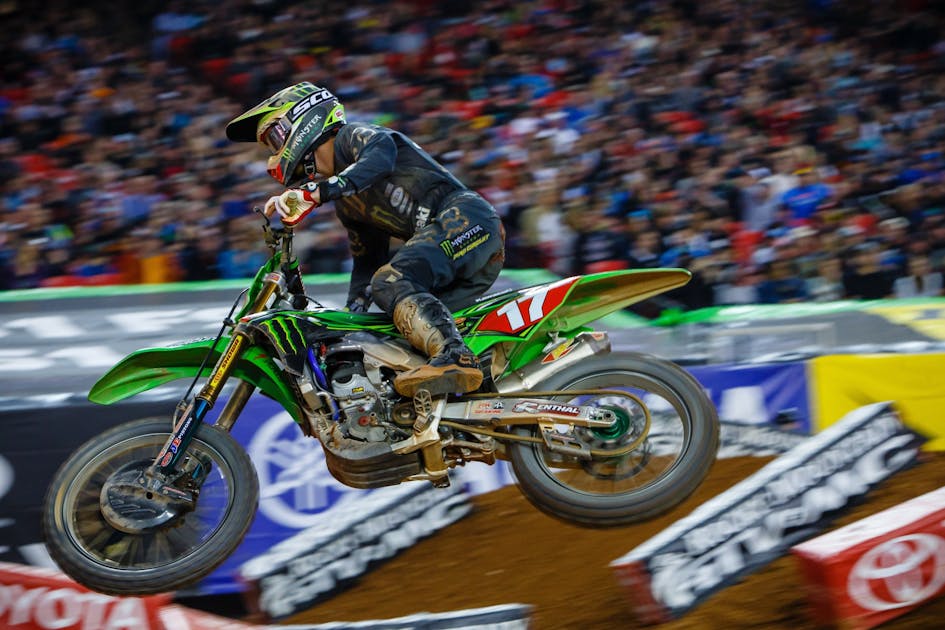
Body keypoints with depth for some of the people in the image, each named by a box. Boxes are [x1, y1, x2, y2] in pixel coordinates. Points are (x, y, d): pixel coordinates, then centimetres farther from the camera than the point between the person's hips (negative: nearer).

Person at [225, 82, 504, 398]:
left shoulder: (354, 136, 3)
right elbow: (367, 260, 34)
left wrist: (316, 191, -32)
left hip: (467, 215, -10)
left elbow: (381, 155, -21)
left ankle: (455, 359, -47)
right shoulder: (346, 202, 30)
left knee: (391, 282, -28)